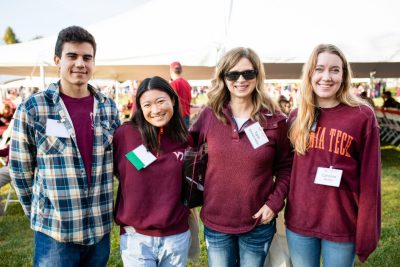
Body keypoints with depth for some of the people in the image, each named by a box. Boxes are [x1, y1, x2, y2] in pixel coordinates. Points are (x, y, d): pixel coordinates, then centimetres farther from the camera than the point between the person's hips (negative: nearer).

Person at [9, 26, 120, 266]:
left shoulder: (109, 107, 2)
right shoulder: (32, 109, -9)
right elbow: (20, 170, -1)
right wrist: (39, 213, 4)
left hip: (100, 227, 4)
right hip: (54, 230, -3)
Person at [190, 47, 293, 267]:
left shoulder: (275, 120, -8)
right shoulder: (210, 115, -6)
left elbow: (285, 167, 1)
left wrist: (275, 202, -10)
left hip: (258, 225, 0)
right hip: (215, 222, 1)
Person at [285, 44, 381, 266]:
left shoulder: (363, 116, -8)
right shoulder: (297, 117, 2)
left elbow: (370, 179, -8)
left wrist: (367, 231, -8)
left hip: (342, 225, -3)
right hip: (299, 221, 3)